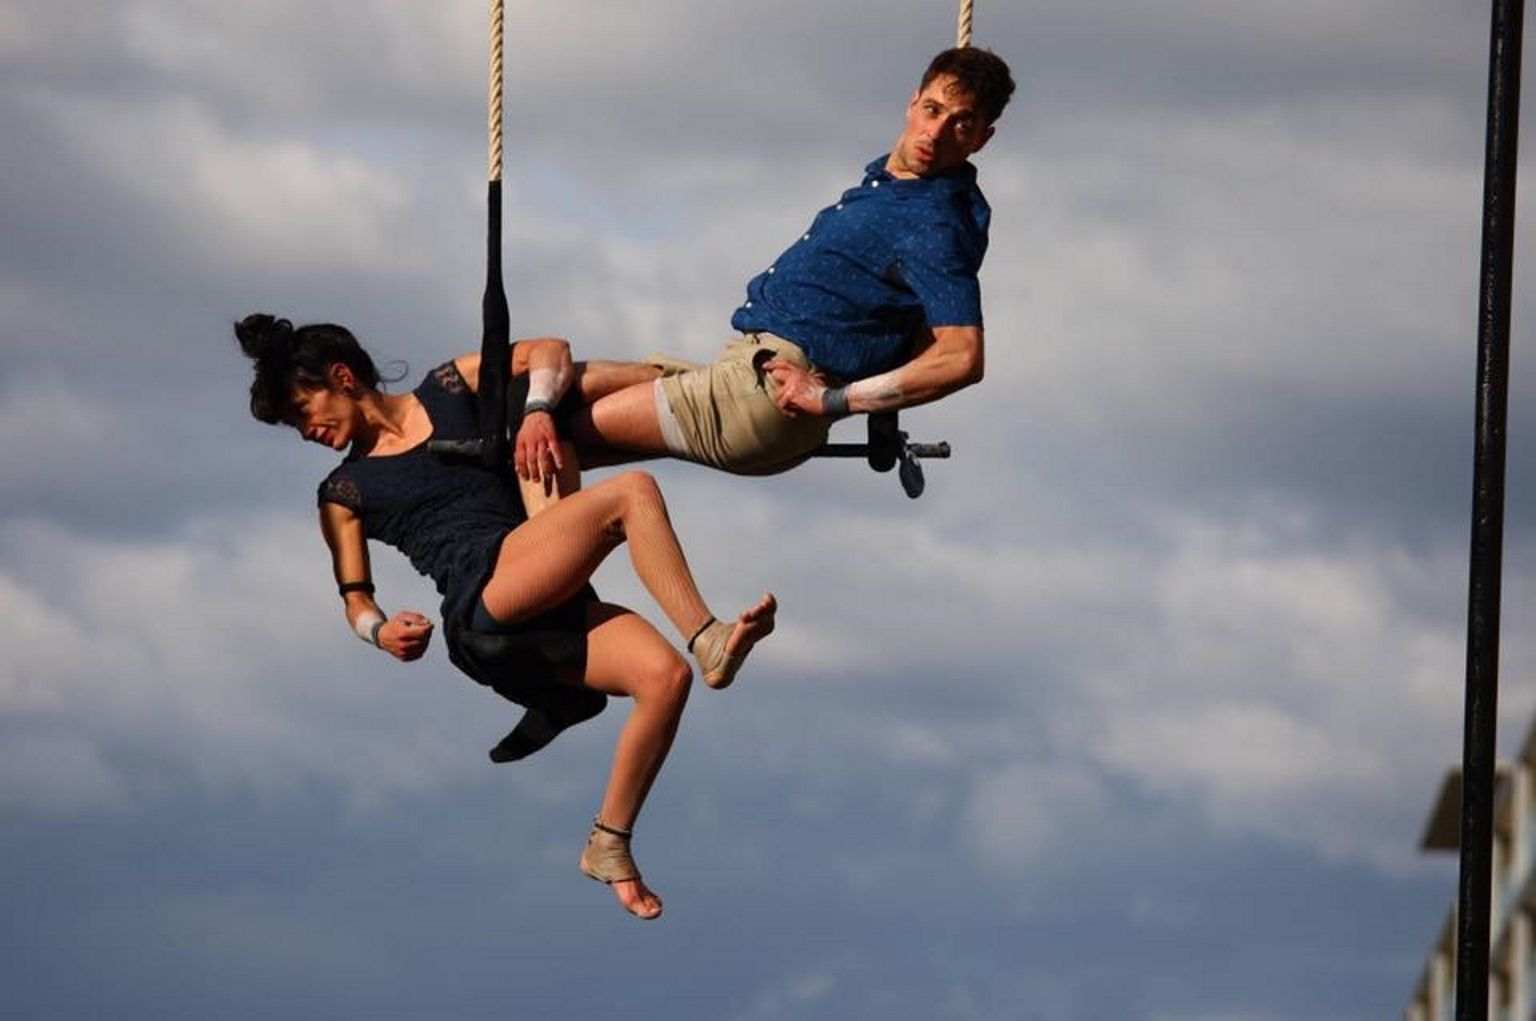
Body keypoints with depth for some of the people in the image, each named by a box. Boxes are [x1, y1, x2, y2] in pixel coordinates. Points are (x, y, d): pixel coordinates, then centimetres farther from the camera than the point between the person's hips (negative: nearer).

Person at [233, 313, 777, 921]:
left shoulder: (448, 390, 23)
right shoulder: (344, 492, 18)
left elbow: (546, 350, 22)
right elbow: (354, 598, 14)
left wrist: (537, 409, 2)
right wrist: (379, 631, -9)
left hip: (552, 606, 4)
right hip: (484, 595, -4)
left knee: (664, 676, -22)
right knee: (631, 493, -21)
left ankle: (609, 846, -12)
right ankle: (708, 640, -25)